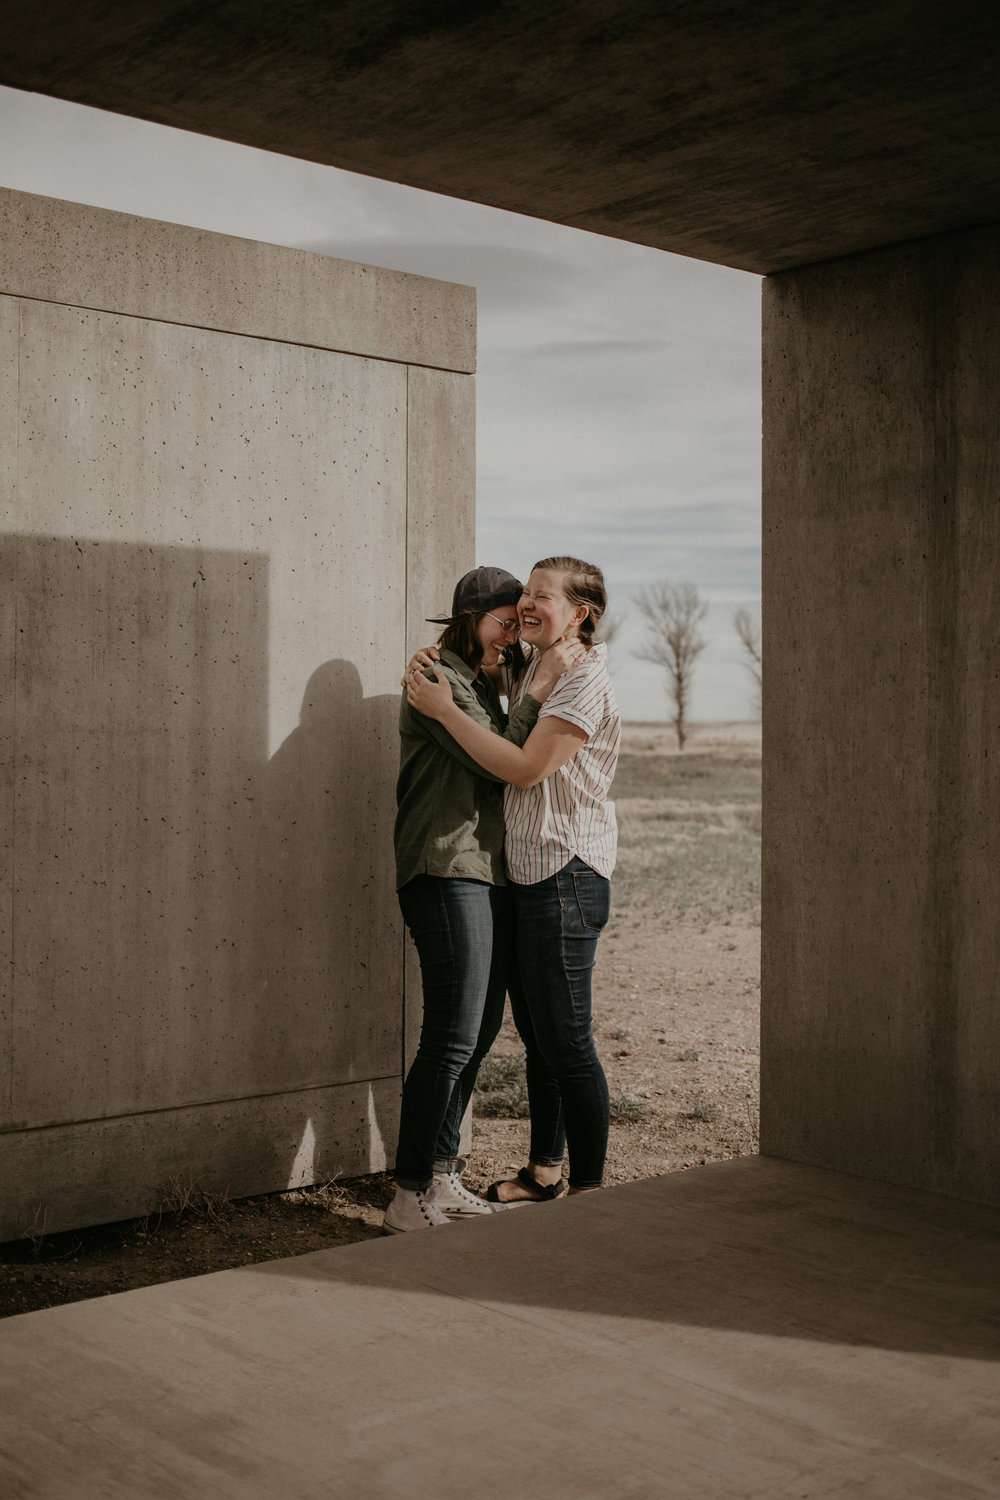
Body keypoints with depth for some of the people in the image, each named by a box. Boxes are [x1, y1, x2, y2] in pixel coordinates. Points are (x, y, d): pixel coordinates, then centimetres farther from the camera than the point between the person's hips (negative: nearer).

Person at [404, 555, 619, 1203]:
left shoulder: (586, 681, -13)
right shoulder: (531, 669, 14)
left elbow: (527, 767, -19)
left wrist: (445, 710, -15)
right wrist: (437, 663, 13)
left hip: (566, 876, -9)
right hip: (524, 874, 9)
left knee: (566, 1041, -4)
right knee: (536, 1033, 17)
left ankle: (589, 1187, 7)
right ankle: (544, 1170, 30)